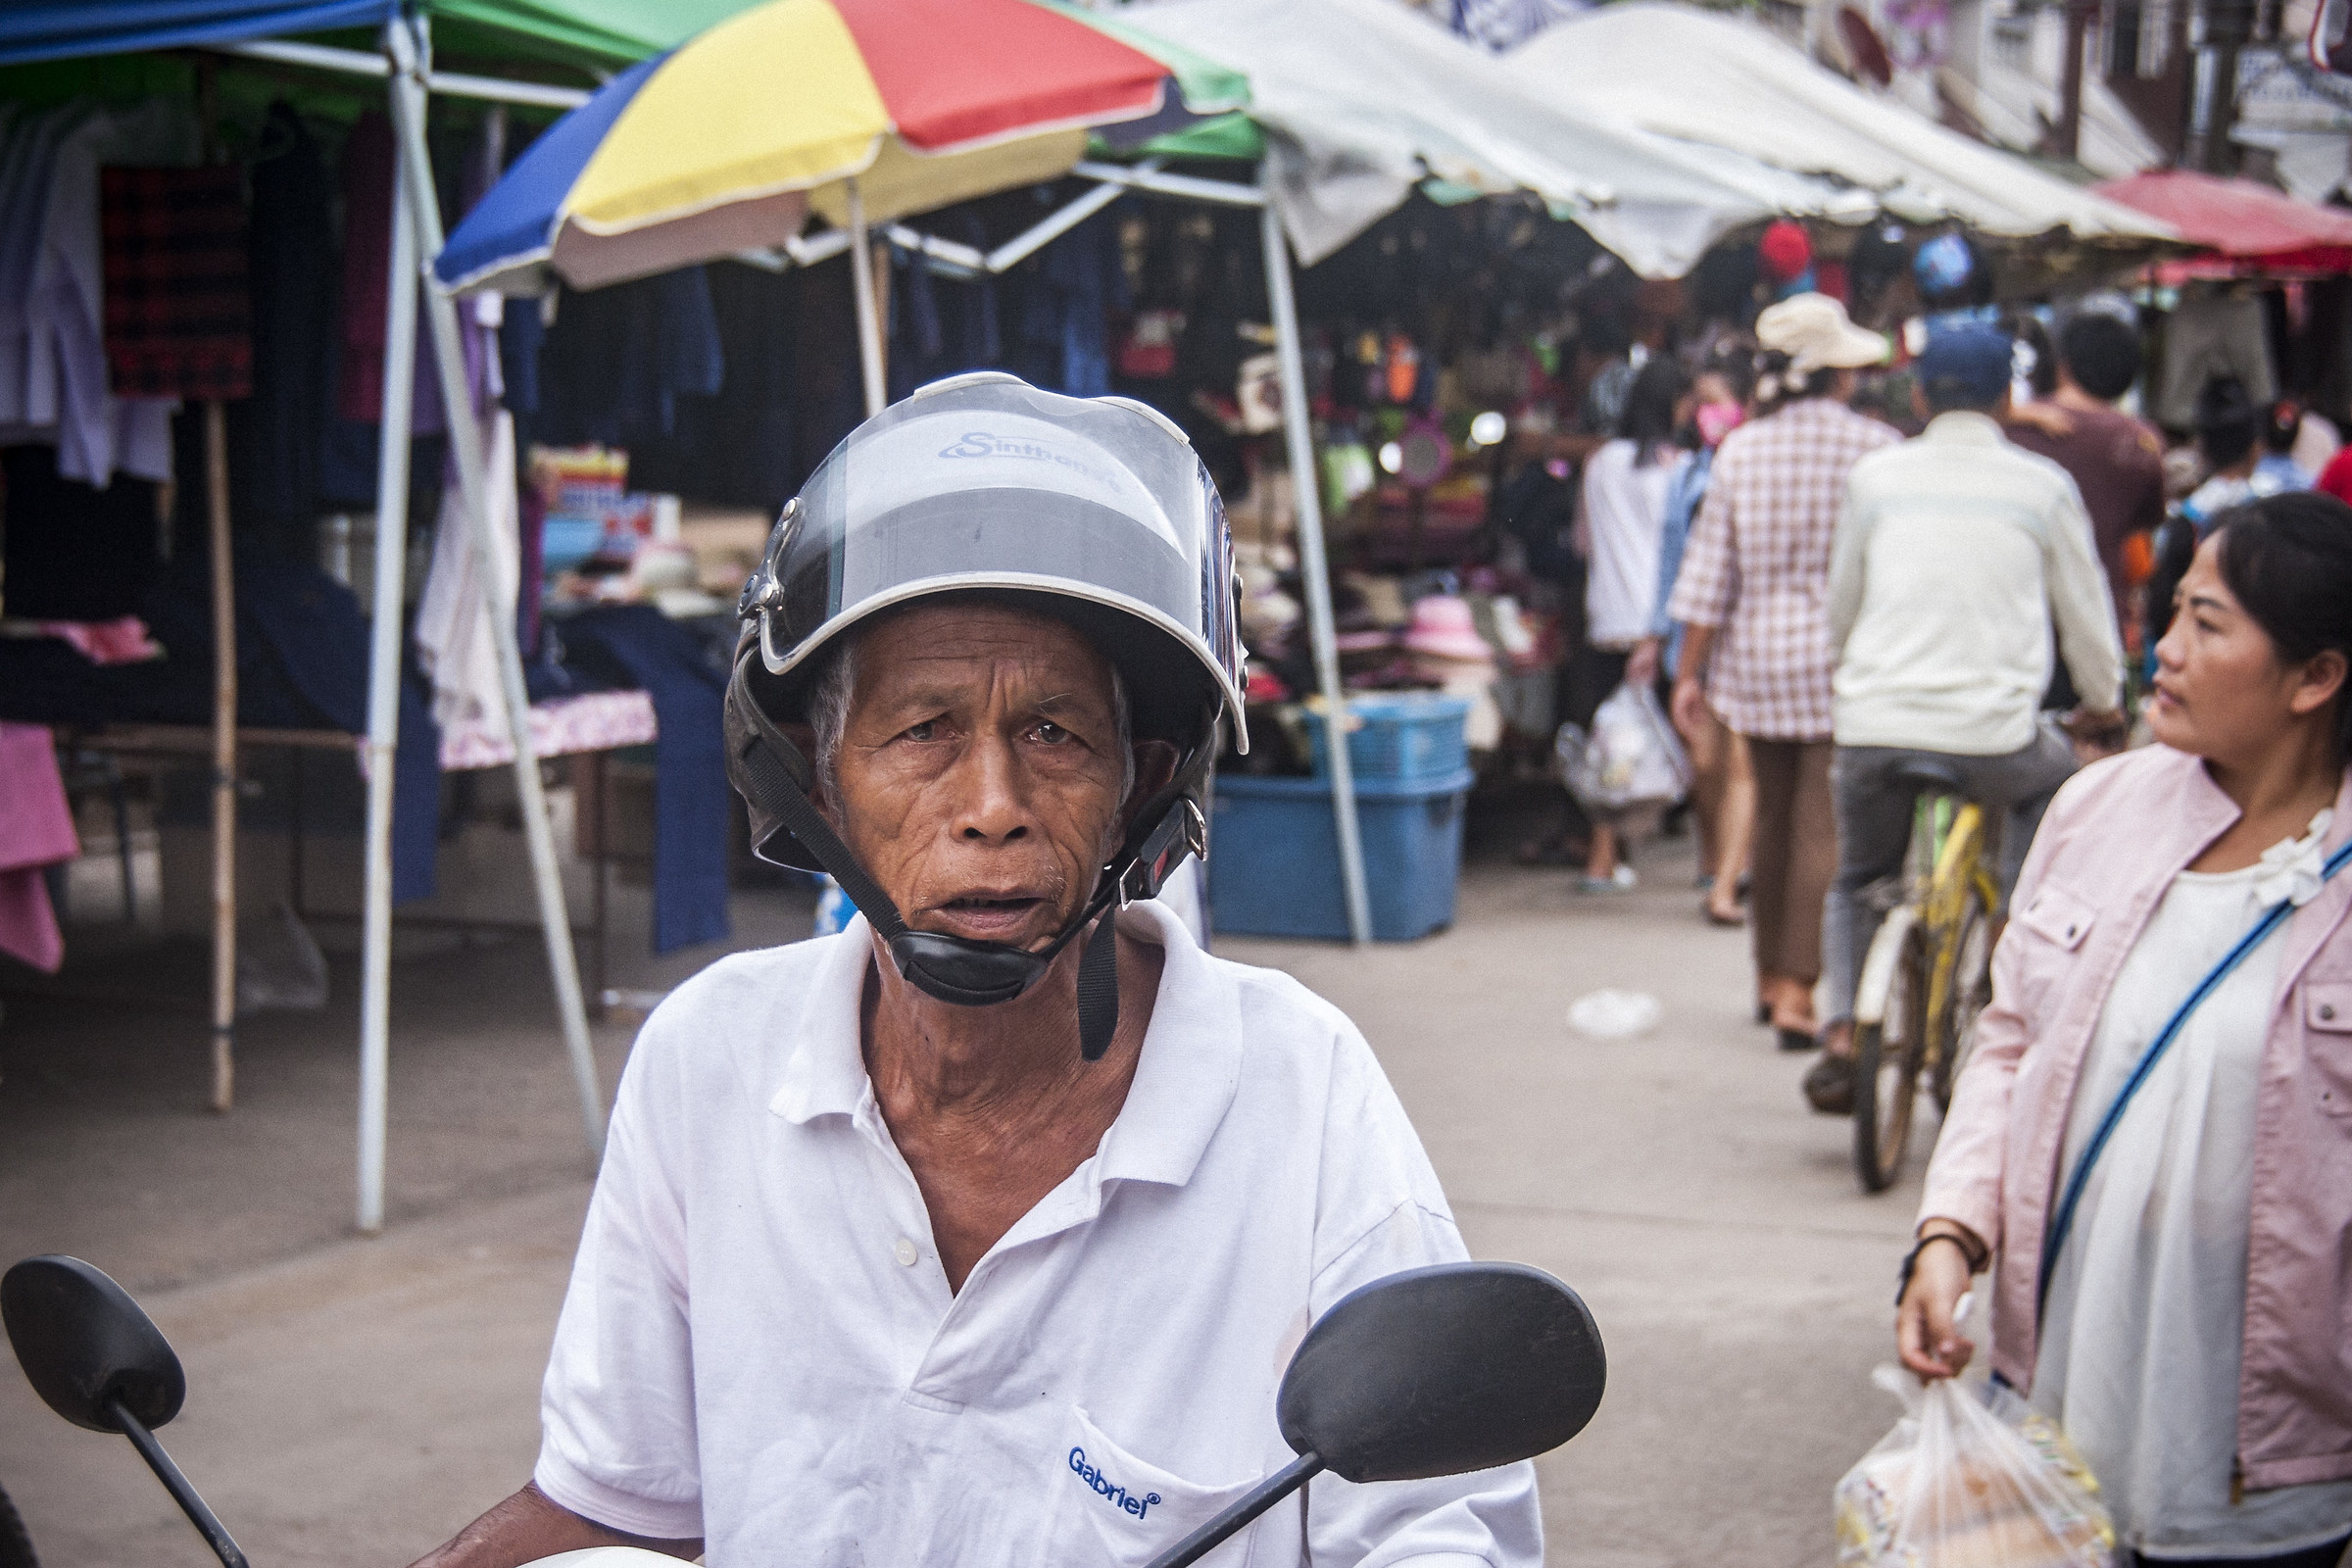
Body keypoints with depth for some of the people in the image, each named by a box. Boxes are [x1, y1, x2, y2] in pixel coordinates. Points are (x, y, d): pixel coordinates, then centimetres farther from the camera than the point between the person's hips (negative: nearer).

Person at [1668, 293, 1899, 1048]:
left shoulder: (1739, 450, 0)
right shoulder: (1875, 447, -8)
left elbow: (1710, 572, 2)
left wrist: (1690, 672, 8)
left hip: (1756, 655, 4)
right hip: (1842, 659, -4)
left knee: (1773, 815, 17)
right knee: (1823, 825, -3)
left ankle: (1769, 977, 27)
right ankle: (1797, 990, -8)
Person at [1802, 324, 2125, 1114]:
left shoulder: (1875, 475, 10)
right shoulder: (2043, 486, 5)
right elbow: (2084, 612, 14)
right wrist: (2105, 703, 32)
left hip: (1872, 725, 1)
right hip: (1991, 733, -1)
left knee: (1855, 884, 23)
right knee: (2051, 770, 35)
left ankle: (1843, 1029, 2)